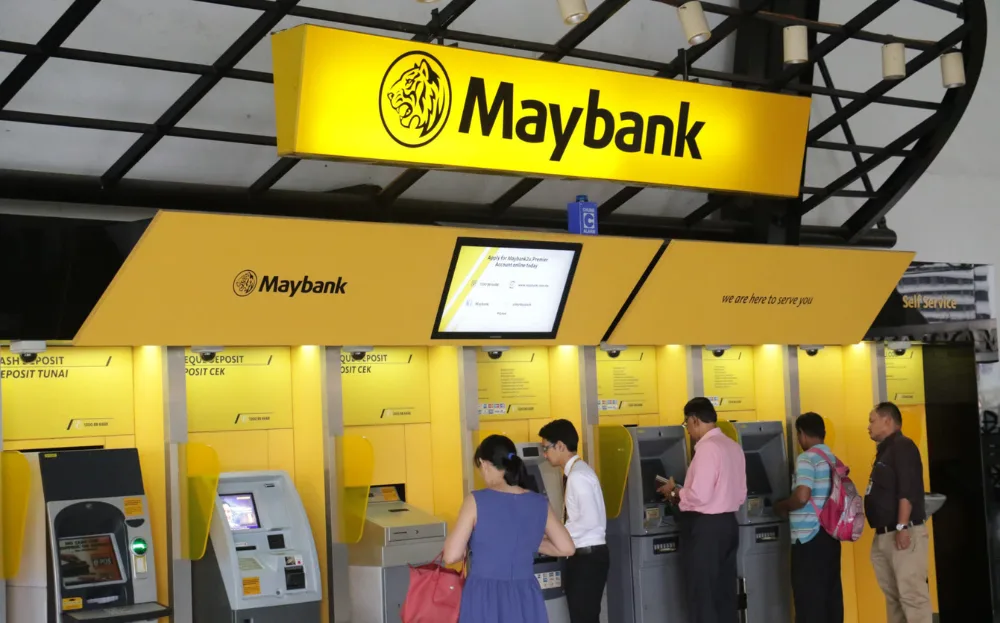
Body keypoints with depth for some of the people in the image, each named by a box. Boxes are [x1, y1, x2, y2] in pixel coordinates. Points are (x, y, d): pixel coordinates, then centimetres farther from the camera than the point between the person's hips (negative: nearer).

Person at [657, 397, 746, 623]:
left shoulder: (707, 448, -17)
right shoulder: (734, 446, 12)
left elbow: (700, 495, -23)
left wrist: (675, 492, -5)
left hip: (705, 528, -9)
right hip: (727, 523, 9)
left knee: (702, 598, -3)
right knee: (725, 593, 12)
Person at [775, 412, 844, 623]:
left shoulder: (806, 459, -13)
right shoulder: (834, 459, 13)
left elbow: (802, 497, -23)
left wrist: (782, 507, -3)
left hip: (809, 536, -8)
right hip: (830, 533, 8)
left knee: (809, 596, -4)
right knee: (831, 592, 10)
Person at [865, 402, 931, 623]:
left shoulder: (902, 447, -8)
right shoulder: (884, 451, 21)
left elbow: (907, 490, -18)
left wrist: (902, 527, -25)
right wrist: (883, 532, 17)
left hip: (903, 534, -10)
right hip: (884, 536, 10)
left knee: (912, 595, -12)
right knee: (893, 596, 11)